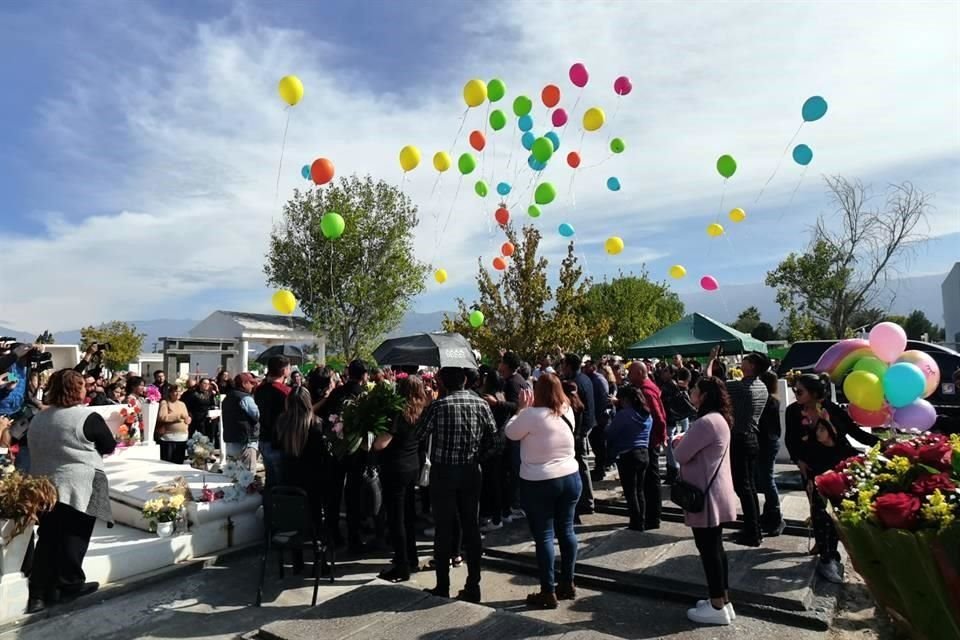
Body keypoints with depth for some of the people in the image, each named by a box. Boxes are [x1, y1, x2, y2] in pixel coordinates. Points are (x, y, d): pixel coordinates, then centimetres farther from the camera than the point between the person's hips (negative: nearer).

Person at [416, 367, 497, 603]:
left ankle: (442, 588, 17)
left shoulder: (437, 406, -13)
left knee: (444, 530, 7)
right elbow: (493, 436, 1)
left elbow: (419, 435, -6)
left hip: (443, 472, -3)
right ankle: (473, 586, 20)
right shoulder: (481, 404, -2)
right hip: (471, 472, 3)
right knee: (471, 529, 12)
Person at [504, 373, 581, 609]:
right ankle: (567, 584, 28)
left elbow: (511, 432, -4)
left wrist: (522, 408, 5)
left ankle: (548, 592, 12)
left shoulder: (532, 414, -18)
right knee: (566, 530, 15)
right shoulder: (567, 412, 3)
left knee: (544, 535, 3)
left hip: (538, 483, -6)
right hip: (570, 478, 6)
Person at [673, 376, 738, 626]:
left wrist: (678, 442, -1)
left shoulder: (706, 422, -24)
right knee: (714, 547, 18)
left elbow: (681, 455, -20)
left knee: (708, 548, 1)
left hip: (707, 495, -10)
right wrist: (685, 441, 1)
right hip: (715, 493, 10)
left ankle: (717, 607, 12)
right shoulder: (718, 418, 11)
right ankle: (723, 600, 29)